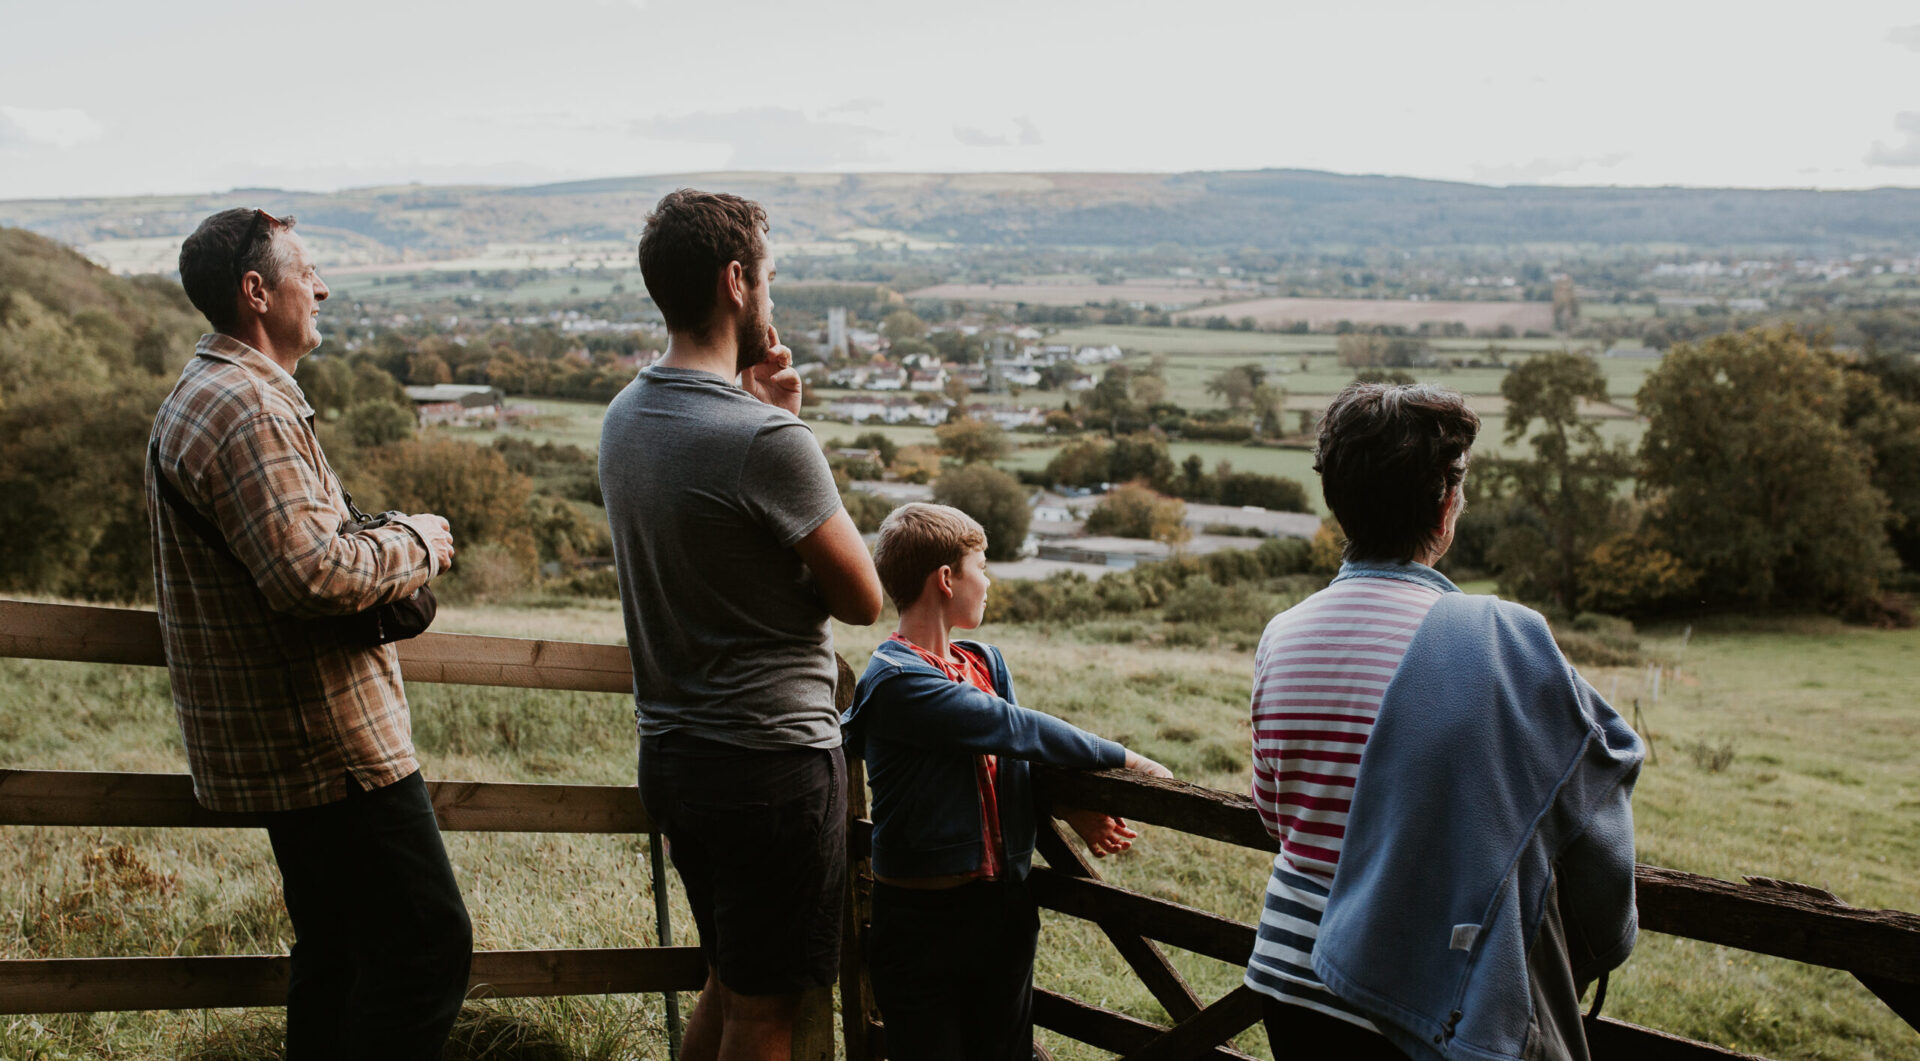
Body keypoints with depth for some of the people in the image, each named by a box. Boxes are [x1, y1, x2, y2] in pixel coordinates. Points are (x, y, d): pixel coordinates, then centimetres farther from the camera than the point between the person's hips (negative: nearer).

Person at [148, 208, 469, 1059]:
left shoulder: (199, 397, 18)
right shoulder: (246, 407, -18)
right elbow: (310, 574, -28)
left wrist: (376, 549, 12)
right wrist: (412, 546, -11)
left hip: (284, 734, 11)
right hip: (327, 740, -11)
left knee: (338, 946, 19)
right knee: (427, 942, -7)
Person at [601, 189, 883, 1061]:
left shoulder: (624, 418, 5)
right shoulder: (765, 441, -22)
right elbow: (861, 598, -12)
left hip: (669, 752, 8)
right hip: (771, 761, -8)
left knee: (727, 981, 23)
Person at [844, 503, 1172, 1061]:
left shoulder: (986, 661, 8)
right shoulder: (895, 680, -20)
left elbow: (1016, 756, 6)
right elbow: (1013, 727, -22)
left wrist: (1073, 808, -13)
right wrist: (1121, 758, -14)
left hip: (1003, 904, 7)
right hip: (921, 917, -7)